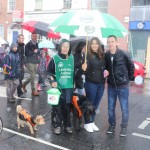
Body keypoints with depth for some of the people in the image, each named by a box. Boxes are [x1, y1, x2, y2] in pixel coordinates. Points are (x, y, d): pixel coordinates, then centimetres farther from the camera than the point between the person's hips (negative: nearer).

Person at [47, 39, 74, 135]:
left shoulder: (72, 58, 6)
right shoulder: (55, 58, -2)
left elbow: (74, 72, 14)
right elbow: (49, 72, 2)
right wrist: (52, 81, -12)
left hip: (69, 87, 3)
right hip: (58, 86, -2)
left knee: (67, 106, 8)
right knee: (58, 106, 0)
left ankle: (67, 124, 22)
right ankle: (57, 125, 15)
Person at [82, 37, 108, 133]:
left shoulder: (102, 55, 6)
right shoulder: (87, 55, -9)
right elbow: (85, 70, -12)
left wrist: (107, 72, -1)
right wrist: (84, 68, -33)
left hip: (101, 83, 5)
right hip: (91, 83, -5)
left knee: (96, 104, 15)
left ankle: (92, 122, 30)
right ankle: (87, 123, 21)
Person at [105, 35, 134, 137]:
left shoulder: (123, 54, -11)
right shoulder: (106, 55, -2)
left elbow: (131, 66, -1)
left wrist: (129, 78, 3)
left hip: (123, 86, -3)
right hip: (111, 86, 3)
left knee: (124, 108, 4)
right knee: (111, 107, 11)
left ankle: (124, 127, 21)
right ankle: (112, 125, 28)